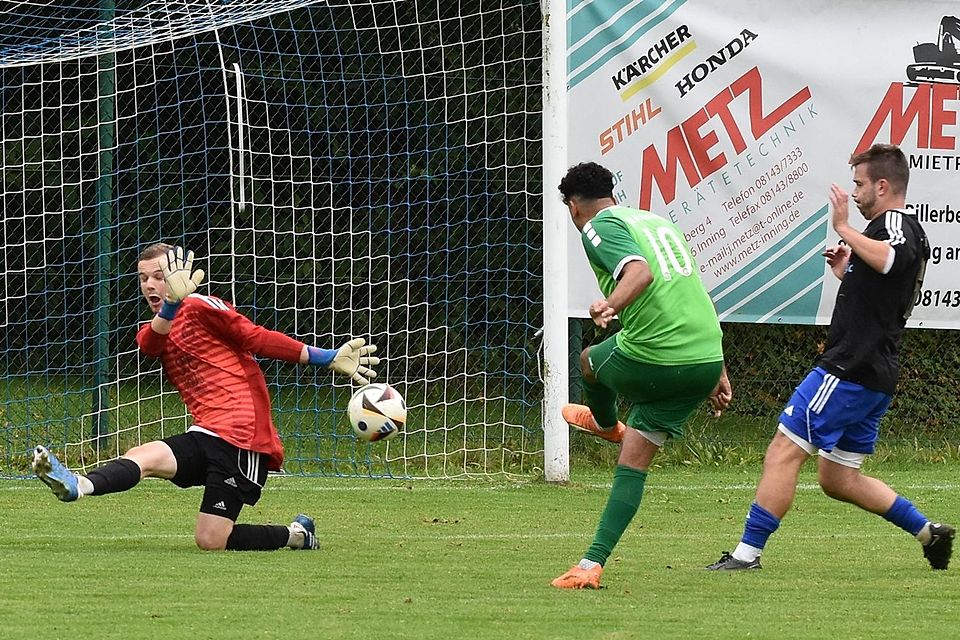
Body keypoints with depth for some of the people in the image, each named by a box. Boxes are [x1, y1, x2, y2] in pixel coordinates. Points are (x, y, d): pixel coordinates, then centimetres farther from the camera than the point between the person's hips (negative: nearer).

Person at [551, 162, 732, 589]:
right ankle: (593, 564, 6)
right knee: (633, 462, 12)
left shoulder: (599, 227, -2)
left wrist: (609, 306, -40)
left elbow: (640, 271, -23)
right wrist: (717, 373, 30)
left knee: (591, 361, 28)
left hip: (650, 359, -7)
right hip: (707, 359, 7)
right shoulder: (657, 221, 24)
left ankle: (605, 424, 56)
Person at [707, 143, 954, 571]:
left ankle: (748, 553, -10)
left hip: (849, 370, -10)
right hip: (875, 377, 10)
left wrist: (844, 230, -28)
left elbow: (889, 259, -37)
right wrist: (845, 273, 21)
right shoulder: (911, 232, 21)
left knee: (782, 454, -9)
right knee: (837, 479, 16)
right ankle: (929, 532, 15)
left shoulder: (893, 223, -10)